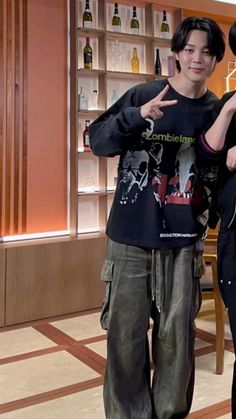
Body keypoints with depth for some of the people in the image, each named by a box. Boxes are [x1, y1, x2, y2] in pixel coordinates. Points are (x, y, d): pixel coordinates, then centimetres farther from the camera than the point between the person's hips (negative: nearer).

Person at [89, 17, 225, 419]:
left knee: (177, 336, 8)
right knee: (126, 335, 5)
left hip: (183, 242, 2)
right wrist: (136, 117, -23)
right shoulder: (143, 95, -1)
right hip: (131, 238, -1)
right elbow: (98, 141, -6)